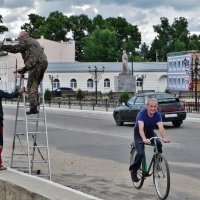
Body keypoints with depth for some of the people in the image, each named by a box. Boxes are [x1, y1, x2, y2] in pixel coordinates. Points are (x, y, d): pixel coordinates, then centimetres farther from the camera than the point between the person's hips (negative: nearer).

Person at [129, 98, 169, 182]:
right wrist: (144, 139, -59)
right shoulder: (141, 114, -28)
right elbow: (141, 128, -41)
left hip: (150, 132, 3)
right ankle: (133, 170, 2)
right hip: (139, 133, -3)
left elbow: (161, 127, -30)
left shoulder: (157, 114, -18)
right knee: (140, 153, -22)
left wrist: (164, 137, -50)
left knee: (159, 144, -28)